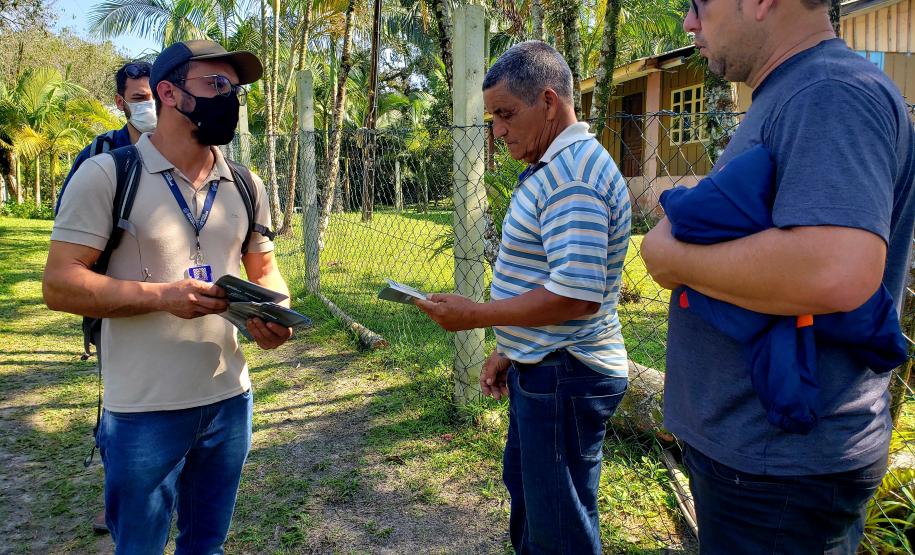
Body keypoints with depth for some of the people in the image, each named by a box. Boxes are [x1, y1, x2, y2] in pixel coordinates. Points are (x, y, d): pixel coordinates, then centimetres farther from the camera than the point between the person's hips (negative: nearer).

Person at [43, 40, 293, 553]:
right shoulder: (107, 174, -10)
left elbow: (265, 271, 13)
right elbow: (60, 284, -12)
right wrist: (162, 295, -25)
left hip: (229, 401, 5)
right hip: (145, 413, -4)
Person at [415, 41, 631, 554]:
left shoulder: (573, 174, -22)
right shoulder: (554, 167, 12)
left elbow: (576, 294, -29)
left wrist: (477, 315, -19)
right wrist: (508, 350, 18)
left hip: (565, 378, -11)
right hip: (539, 367, 11)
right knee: (526, 492, 27)